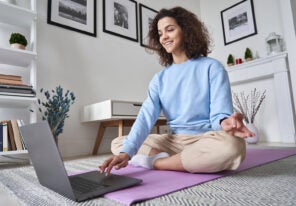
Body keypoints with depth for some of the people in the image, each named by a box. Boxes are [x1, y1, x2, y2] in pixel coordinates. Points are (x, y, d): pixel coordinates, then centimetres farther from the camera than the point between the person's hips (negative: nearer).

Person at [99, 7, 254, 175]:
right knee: (118, 143, -2)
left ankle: (153, 161, -20)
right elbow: (146, 116, -6)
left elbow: (219, 114, -10)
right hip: (174, 141, 4)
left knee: (231, 145, -38)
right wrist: (127, 152, -21)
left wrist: (225, 123, -36)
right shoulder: (160, 78, 7)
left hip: (206, 140, -3)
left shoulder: (212, 67, -3)